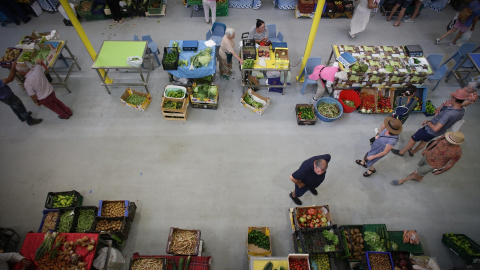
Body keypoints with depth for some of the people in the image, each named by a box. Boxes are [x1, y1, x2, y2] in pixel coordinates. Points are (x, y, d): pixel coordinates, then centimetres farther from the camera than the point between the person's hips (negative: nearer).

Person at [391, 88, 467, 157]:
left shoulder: (449, 114, -39)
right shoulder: (462, 111, -12)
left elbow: (435, 128, -40)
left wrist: (428, 122, -21)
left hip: (430, 130, -8)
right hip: (440, 132, 8)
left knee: (413, 139, 13)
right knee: (424, 141, 29)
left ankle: (401, 152, 32)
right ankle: (412, 152, 51)